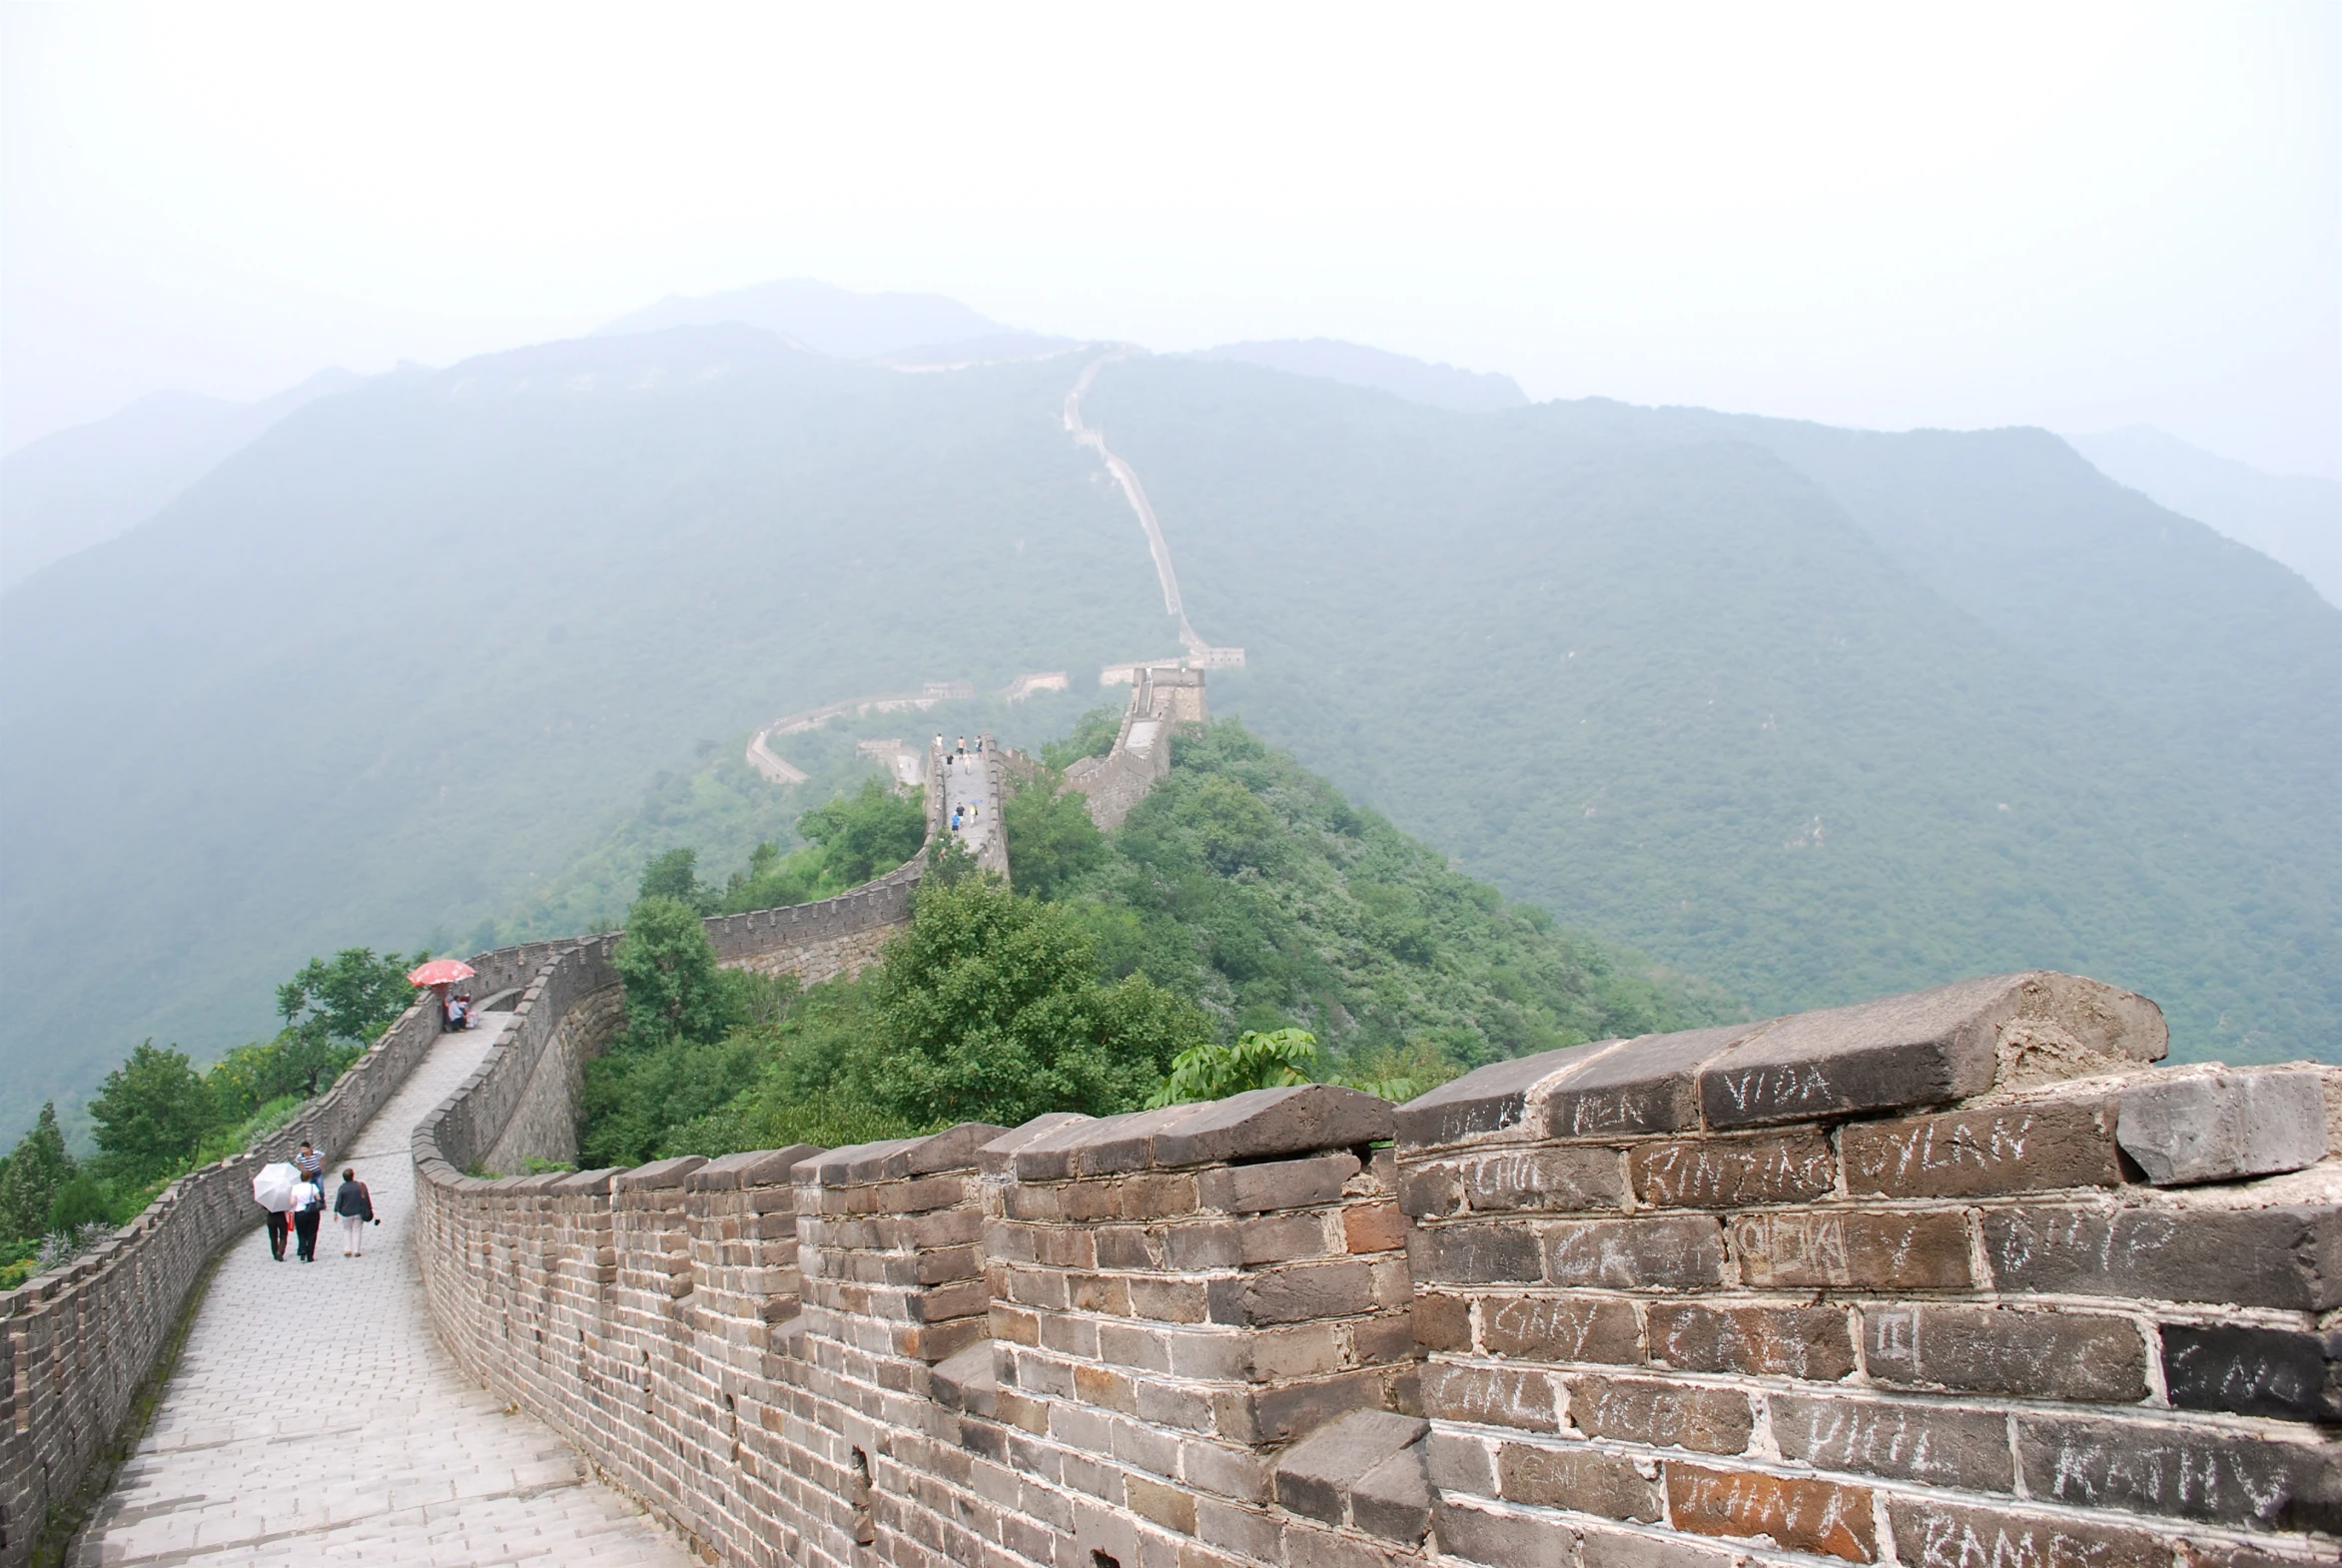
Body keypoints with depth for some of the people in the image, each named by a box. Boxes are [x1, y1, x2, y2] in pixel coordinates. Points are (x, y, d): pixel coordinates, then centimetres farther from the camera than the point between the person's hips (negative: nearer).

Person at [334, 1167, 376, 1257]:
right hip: (358, 1212, 1)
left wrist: (336, 1211, 2)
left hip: (346, 1213, -1)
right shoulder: (360, 1185, -7)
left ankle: (347, 1249, 9)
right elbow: (366, 1198, -2)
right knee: (357, 1231, 9)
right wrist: (369, 1209, 7)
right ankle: (356, 1250, 5)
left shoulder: (342, 1188, -11)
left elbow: (338, 1201, -8)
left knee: (347, 1230, 17)